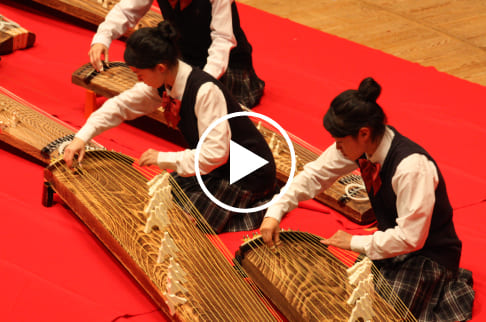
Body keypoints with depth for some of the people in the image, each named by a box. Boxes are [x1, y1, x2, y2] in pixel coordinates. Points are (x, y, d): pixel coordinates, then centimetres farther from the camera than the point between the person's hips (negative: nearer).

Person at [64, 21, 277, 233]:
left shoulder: (206, 91, -32)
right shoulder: (162, 84, -6)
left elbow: (215, 153, -32)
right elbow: (121, 105, 5)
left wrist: (164, 159, -25)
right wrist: (82, 137, -5)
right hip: (216, 167, 9)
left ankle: (258, 208, 1)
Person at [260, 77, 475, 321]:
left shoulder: (413, 167, -35)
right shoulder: (362, 145, -13)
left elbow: (410, 237, -32)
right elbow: (315, 175, 0)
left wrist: (355, 242, -23)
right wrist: (275, 212, -10)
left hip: (428, 253, -7)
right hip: (392, 239, 7)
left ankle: (453, 289, 7)